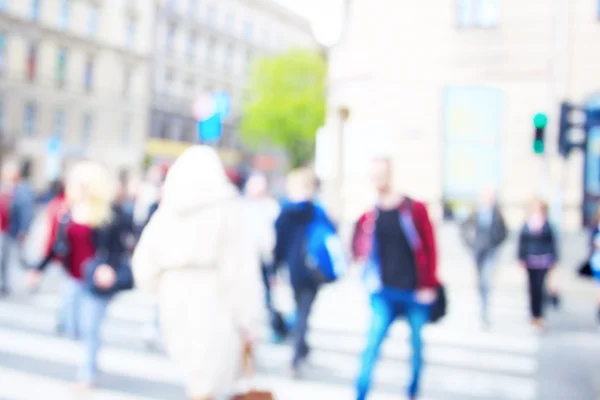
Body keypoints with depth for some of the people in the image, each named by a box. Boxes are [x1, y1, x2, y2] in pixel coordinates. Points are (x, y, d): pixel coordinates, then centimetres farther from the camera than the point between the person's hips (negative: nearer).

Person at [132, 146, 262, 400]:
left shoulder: (167, 210, 5)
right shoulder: (227, 208, -7)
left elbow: (144, 263, 4)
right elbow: (241, 269, -10)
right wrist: (248, 320, -6)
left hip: (175, 303, 5)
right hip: (214, 306, -4)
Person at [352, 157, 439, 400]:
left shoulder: (414, 209, -4)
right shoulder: (369, 215, 2)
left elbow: (429, 248, -3)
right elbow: (359, 247, 13)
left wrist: (429, 285, -7)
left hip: (415, 293, 0)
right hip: (384, 295, 1)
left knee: (416, 346, 14)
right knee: (372, 346, -9)